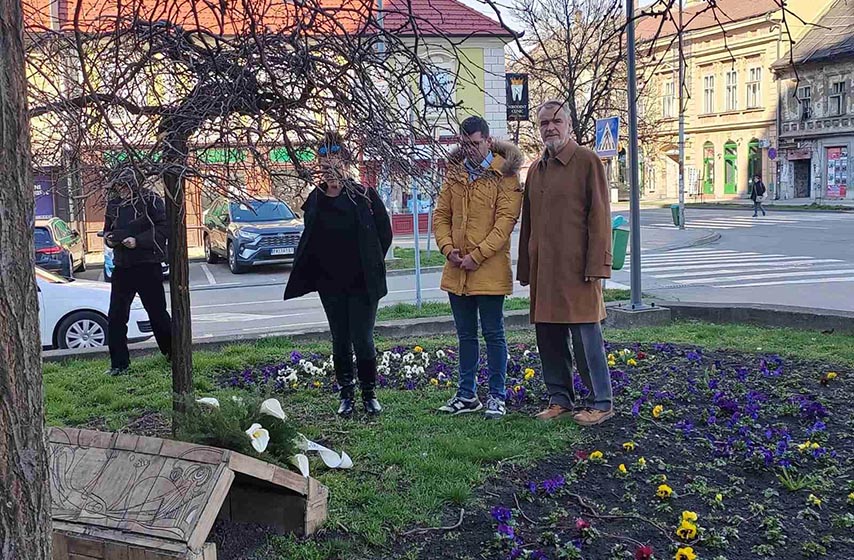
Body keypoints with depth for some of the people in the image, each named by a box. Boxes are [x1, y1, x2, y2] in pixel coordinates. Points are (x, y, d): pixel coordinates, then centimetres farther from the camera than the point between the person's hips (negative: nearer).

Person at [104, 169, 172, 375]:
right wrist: (109, 238, -1)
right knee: (115, 317, 3)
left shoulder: (150, 200, -7)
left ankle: (173, 354, 22)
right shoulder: (113, 204, 9)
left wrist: (138, 241, -20)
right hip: (122, 266, 5)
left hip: (148, 267, -5)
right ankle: (119, 364, 11)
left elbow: (164, 229, -13)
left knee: (157, 313, 5)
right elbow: (108, 229, 21)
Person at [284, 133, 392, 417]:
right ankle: (346, 394, 22)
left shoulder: (365, 195, -8)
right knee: (340, 340, 11)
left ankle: (369, 393, 16)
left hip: (362, 284, -3)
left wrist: (370, 265, 4)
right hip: (330, 284, 3)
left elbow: (385, 233, 0)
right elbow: (309, 239, 14)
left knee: (363, 340, -1)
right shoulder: (315, 199, 3)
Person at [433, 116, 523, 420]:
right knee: (466, 335, 15)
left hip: (489, 271, -6)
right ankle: (467, 395, 25)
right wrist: (448, 248, -5)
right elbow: (441, 216, 12)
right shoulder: (455, 173, 11)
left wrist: (477, 256, -17)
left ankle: (496, 396, 15)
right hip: (456, 271, 6)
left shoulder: (504, 175, -6)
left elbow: (506, 221, -13)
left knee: (493, 334, 3)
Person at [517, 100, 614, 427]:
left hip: (577, 269, -7)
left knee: (586, 337, -2)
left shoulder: (587, 161, -4)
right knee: (549, 339, 11)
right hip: (543, 270, 7)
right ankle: (560, 399, 24)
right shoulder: (536, 169, 16)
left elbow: (599, 216, -9)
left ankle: (601, 402, 10)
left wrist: (596, 266, -14)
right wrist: (525, 269, 15)